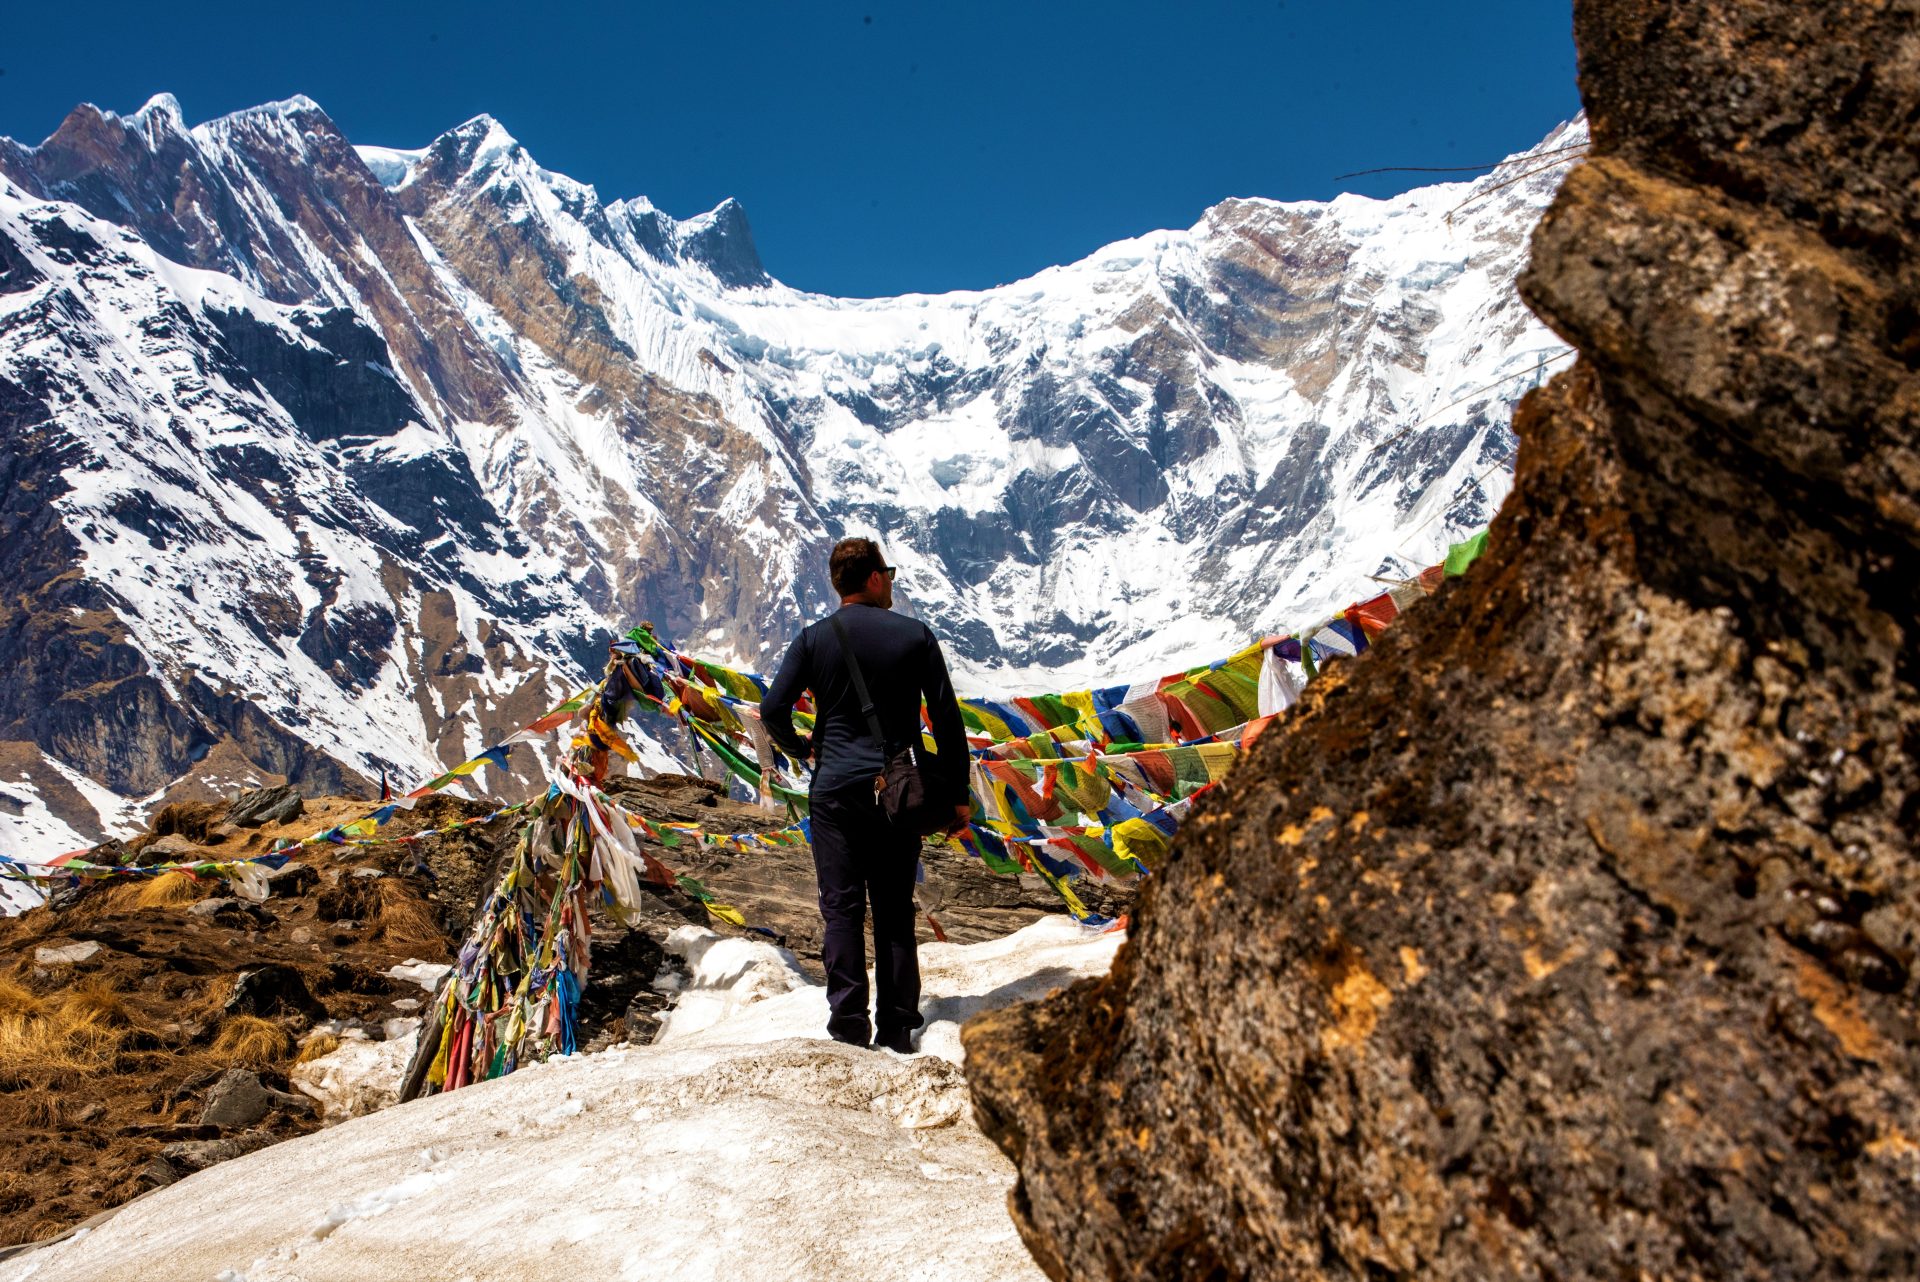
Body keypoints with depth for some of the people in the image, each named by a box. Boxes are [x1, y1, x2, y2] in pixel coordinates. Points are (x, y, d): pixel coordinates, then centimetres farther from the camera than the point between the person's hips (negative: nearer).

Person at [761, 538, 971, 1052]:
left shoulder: (814, 638, 0)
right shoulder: (915, 635, 1)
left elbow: (772, 710, -5)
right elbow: (947, 718, 0)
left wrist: (802, 749, 15)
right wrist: (957, 794, 6)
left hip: (835, 790, -1)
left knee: (842, 907, 4)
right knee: (895, 910, 8)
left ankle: (849, 1020, 0)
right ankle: (897, 1025, 11)